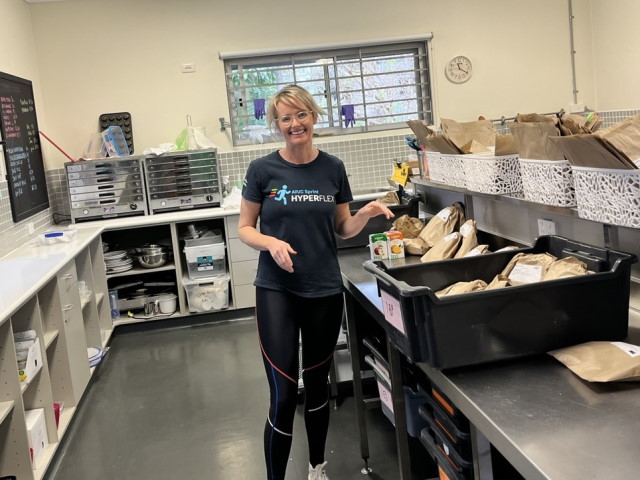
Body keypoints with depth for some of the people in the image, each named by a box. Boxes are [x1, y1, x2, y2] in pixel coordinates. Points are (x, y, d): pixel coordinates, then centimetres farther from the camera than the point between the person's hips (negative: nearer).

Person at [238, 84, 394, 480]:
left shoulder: (333, 168, 2)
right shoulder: (263, 170, -4)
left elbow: (343, 228, 9)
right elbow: (245, 229, 1)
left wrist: (365, 215, -11)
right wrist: (271, 243, -19)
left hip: (325, 290, 3)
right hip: (276, 290, -2)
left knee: (318, 382, 16)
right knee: (284, 394, -7)